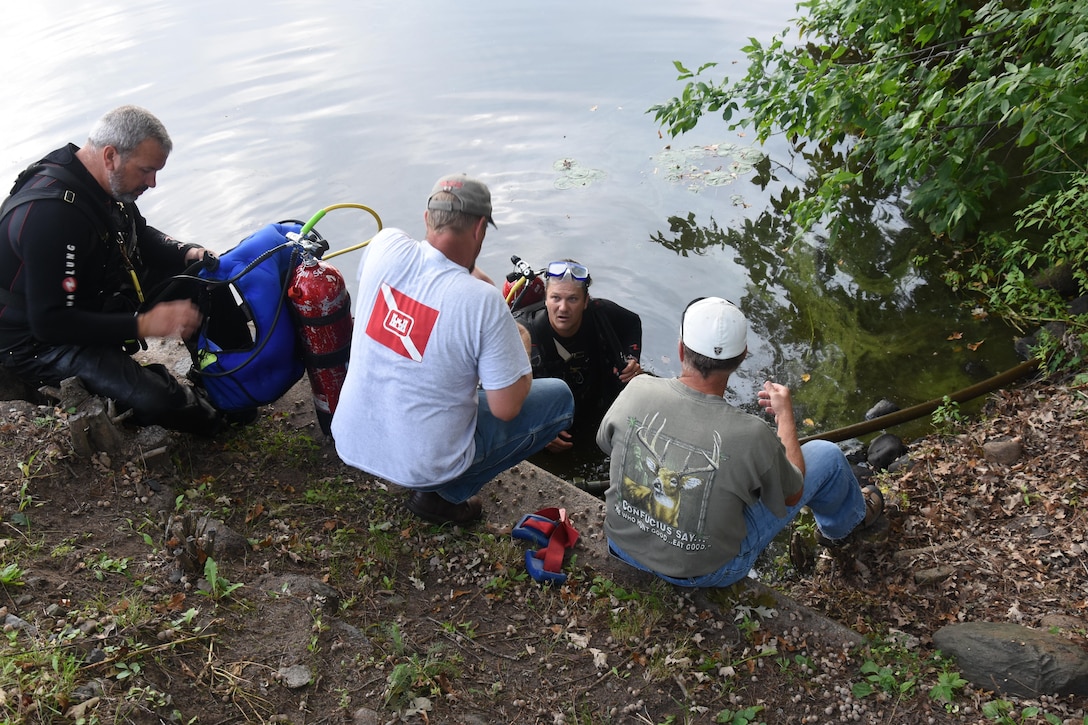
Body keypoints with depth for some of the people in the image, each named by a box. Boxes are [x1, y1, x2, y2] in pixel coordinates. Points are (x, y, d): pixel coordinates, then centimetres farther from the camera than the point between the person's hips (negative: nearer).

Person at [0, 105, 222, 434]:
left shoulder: (107, 182, -7)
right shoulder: (51, 214, -34)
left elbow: (141, 234, 12)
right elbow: (51, 323, -33)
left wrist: (187, 253, -7)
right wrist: (143, 324, -35)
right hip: (37, 337, -9)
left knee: (196, 275, 1)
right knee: (156, 399, -26)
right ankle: (214, 422, 5)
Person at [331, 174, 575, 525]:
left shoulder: (385, 245, -10)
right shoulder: (485, 301, -25)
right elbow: (506, 408, -17)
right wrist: (519, 348, 1)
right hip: (422, 465, -6)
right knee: (560, 397, 7)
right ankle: (444, 495, 5)